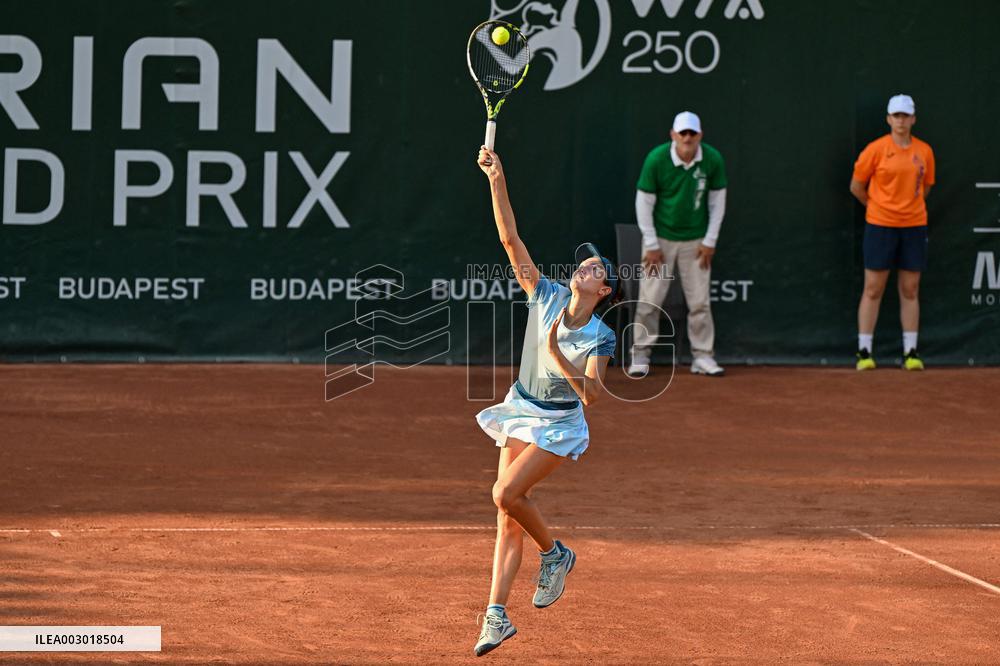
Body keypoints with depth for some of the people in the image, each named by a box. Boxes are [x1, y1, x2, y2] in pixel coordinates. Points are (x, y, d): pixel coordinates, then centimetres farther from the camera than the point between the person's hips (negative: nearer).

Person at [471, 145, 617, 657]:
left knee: (506, 493, -21)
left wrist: (558, 356, -37)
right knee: (508, 516, 1)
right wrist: (497, 180, -18)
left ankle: (554, 553, 6)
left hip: (559, 425, -4)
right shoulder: (545, 297, -6)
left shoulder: (600, 338, -16)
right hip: (521, 413, 4)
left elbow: (592, 396, -27)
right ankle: (497, 615, 1)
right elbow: (510, 239, -10)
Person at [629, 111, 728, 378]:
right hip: (661, 238, -2)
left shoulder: (713, 160, -10)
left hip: (696, 241, 2)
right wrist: (651, 245, -9)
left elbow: (717, 201, 1)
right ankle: (640, 356, 6)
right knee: (650, 300, -3)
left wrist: (710, 241, -1)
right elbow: (644, 202, -9)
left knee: (700, 301, 2)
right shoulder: (656, 159, -15)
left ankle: (703, 357, 10)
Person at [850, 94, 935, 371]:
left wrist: (908, 206, 12)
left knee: (910, 290, 5)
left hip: (914, 226, 3)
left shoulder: (925, 151, 5)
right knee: (873, 289, -1)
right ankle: (864, 351, 3)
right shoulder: (876, 149, -5)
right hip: (880, 226, -3)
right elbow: (856, 186, 3)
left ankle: (911, 352, 10)